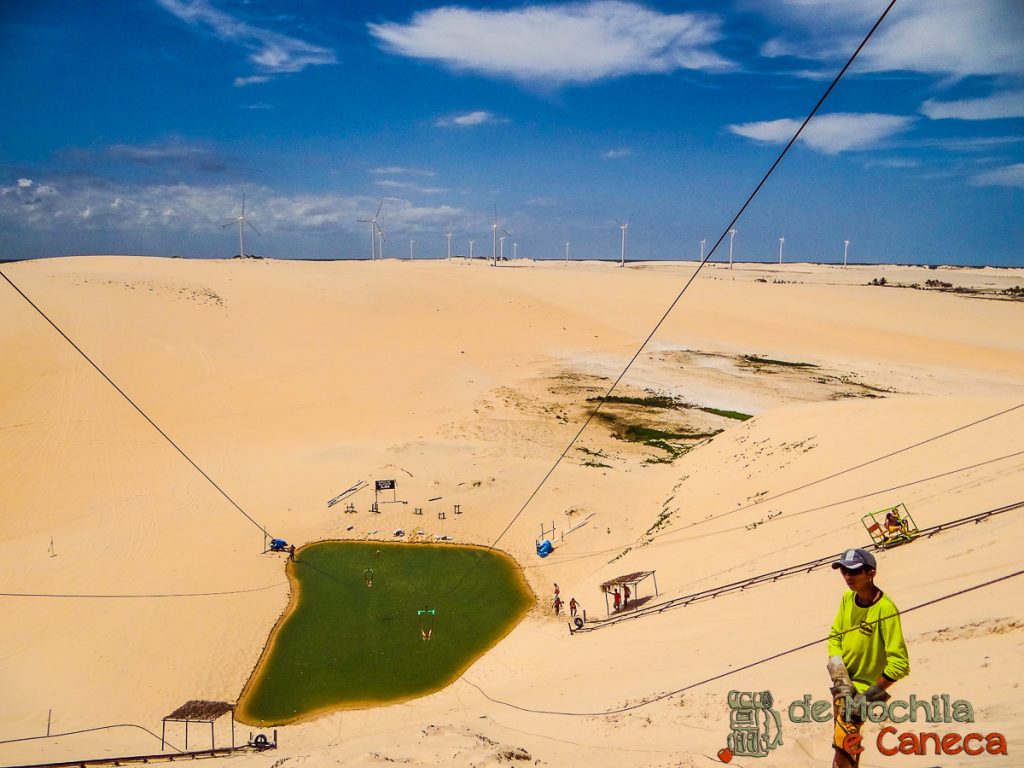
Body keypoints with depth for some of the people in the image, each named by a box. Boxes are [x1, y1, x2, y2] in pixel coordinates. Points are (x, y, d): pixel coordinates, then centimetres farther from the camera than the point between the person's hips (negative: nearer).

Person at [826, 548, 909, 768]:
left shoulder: (885, 609, -22)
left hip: (864, 686, -7)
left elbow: (899, 664, -22)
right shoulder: (848, 599, -2)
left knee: (844, 743, -16)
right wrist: (840, 676, -9)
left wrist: (868, 696, -18)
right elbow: (834, 636, 5)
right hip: (842, 683, 7)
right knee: (849, 739, 21)